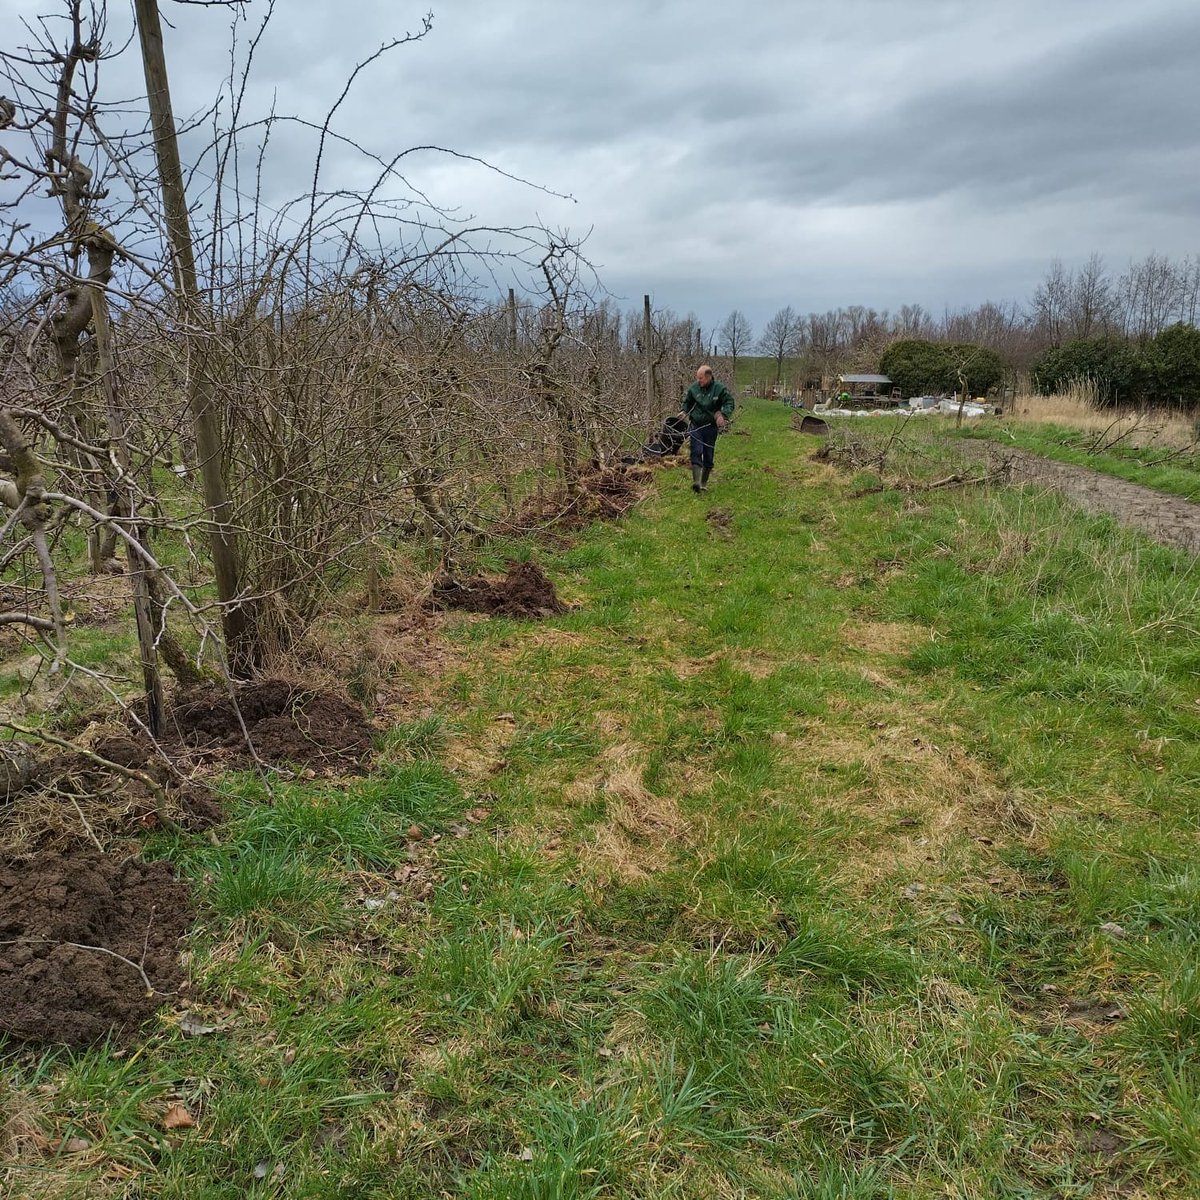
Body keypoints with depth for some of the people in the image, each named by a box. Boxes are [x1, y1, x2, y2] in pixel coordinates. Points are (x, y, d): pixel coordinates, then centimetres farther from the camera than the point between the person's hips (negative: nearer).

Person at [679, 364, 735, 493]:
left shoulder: (719, 388, -9)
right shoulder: (694, 388, -1)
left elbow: (730, 402, -3)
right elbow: (687, 401, 17)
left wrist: (723, 415, -20)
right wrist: (684, 411, 0)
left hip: (711, 426, -1)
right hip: (696, 426, 1)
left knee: (708, 456, 8)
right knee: (696, 453, -14)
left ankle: (704, 483, 20)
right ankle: (696, 481, -23)